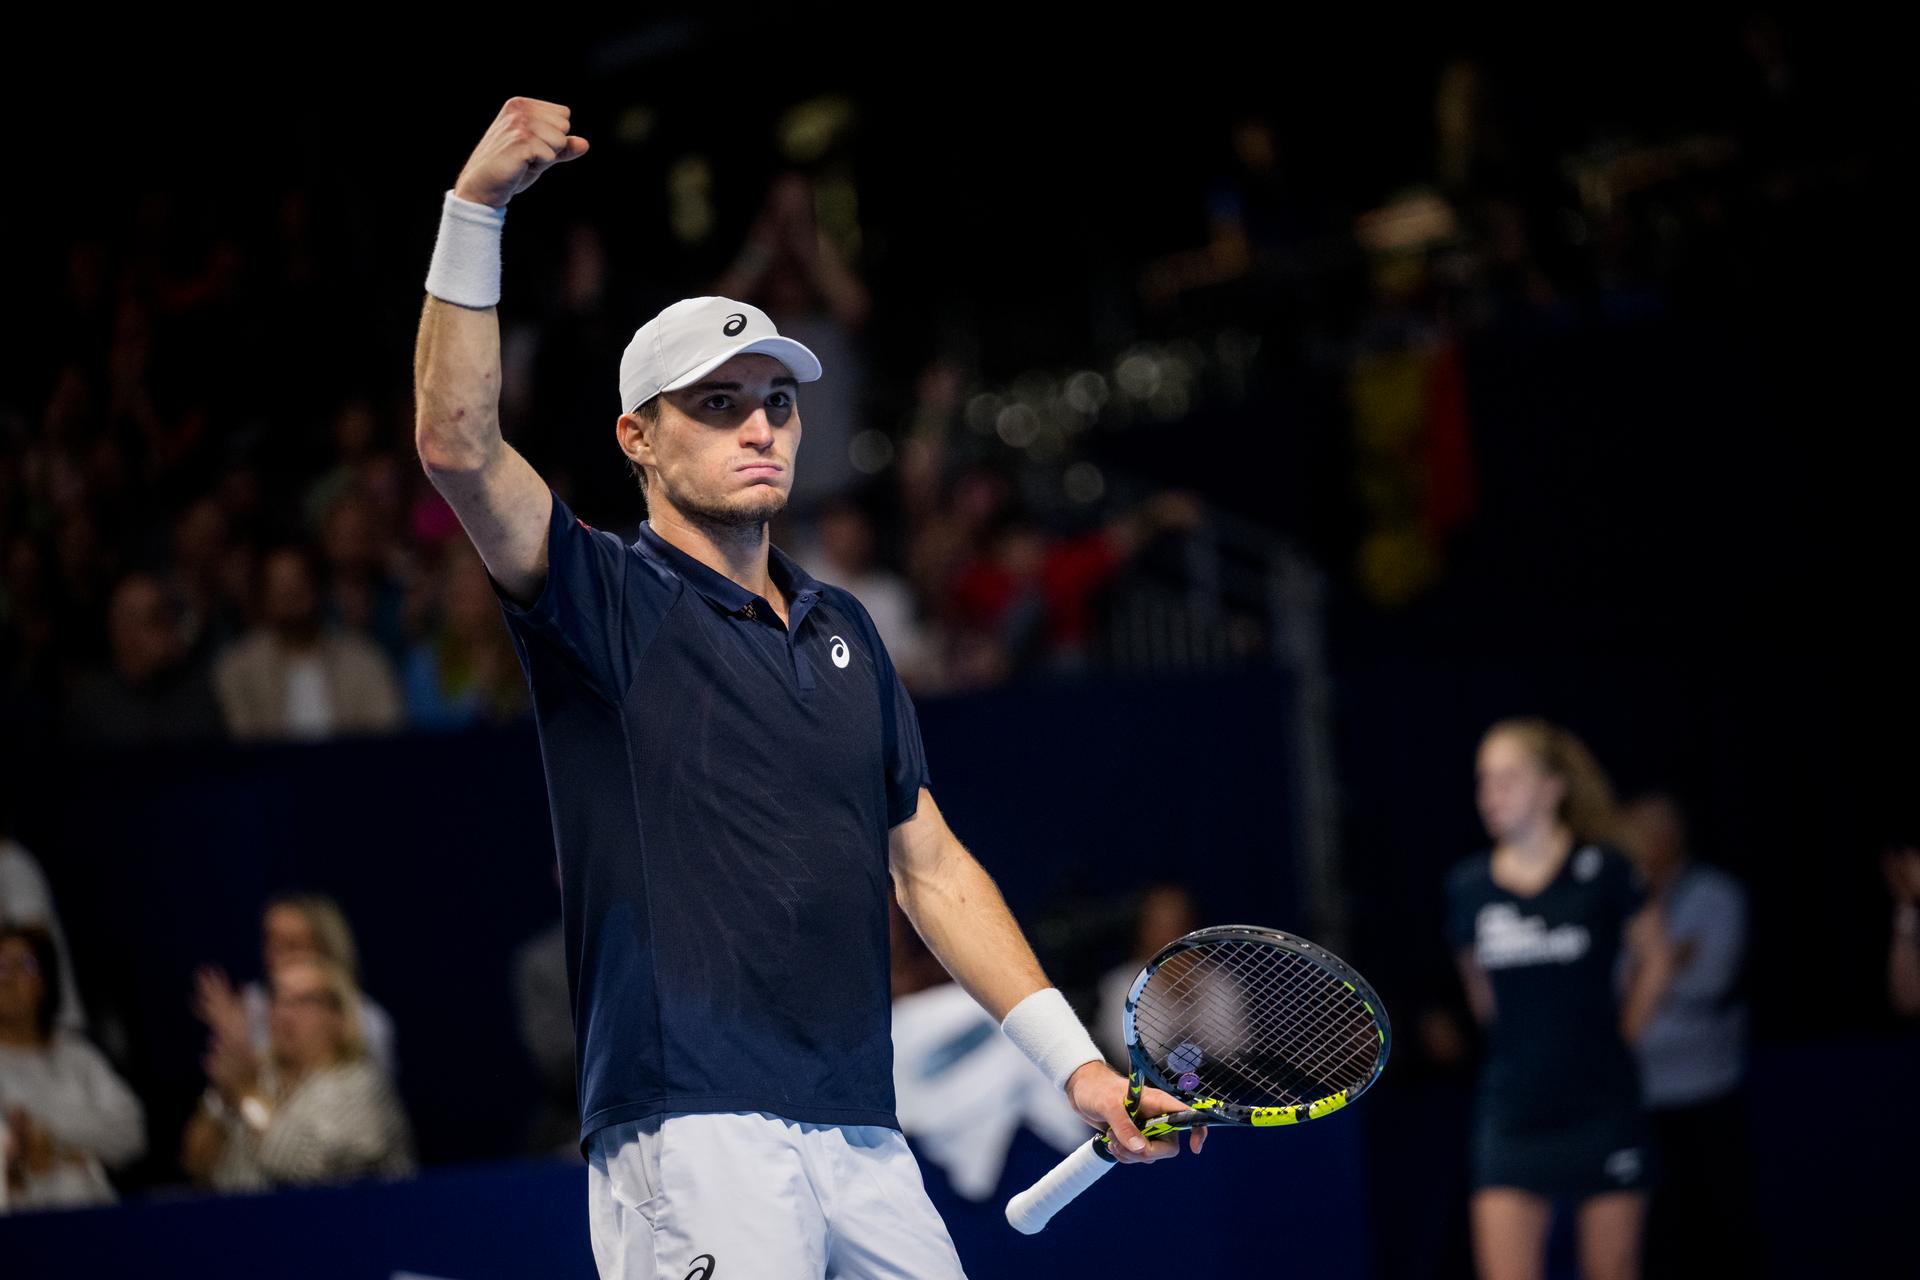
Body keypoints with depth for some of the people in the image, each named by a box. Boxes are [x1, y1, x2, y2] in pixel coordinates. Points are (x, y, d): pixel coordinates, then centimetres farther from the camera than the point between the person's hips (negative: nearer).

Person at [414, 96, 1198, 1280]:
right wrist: (477, 208, -24)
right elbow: (458, 445, -16)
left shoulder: (844, 630, 20)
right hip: (692, 1135, -6)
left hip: (864, 1140, 6)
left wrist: (1074, 1063, 15)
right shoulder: (608, 601, 1)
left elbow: (932, 866, 22)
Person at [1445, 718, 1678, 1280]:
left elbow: (1655, 960, 8)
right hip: (1513, 1113, 2)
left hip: (1602, 1104, -2)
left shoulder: (1604, 871, -6)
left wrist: (1616, 1033, 4)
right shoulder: (1468, 886, 2)